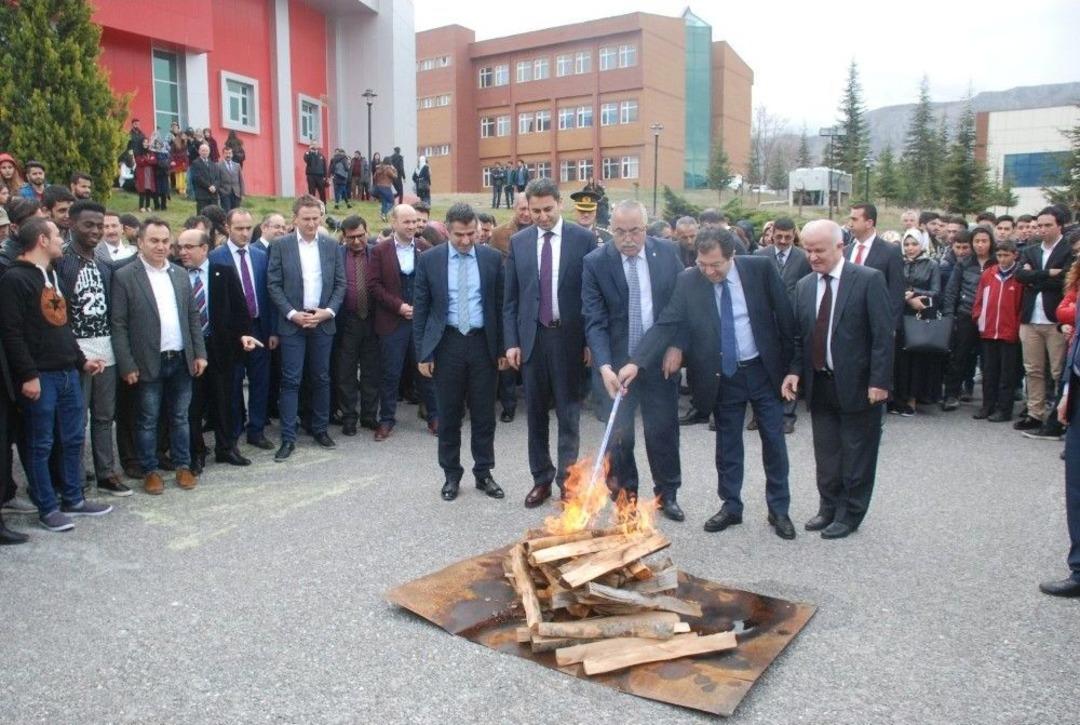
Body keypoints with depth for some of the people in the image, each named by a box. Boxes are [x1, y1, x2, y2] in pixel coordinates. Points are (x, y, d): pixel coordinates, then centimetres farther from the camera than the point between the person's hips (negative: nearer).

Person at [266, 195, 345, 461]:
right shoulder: (280, 246, -1)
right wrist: (292, 314, -12)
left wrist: (328, 311, -8)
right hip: (292, 322, -2)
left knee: (321, 378, 10)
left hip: (323, 321, 2)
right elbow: (274, 285, -3)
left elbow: (340, 283, 6)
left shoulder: (331, 246, 5)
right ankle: (288, 437, 4)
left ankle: (320, 428, 24)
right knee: (290, 380, -1)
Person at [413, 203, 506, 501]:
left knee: (484, 413, 7)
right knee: (449, 414, 8)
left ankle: (484, 473, 22)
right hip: (446, 343, -1)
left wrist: (502, 347, 2)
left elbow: (500, 304, 5)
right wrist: (422, 352, -4)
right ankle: (451, 475, 22)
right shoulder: (429, 259, -1)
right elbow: (420, 309, 1)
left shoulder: (492, 258, 1)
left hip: (482, 343, 1)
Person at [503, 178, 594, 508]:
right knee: (536, 413, 10)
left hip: (569, 337, -3)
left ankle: (567, 479, 16)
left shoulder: (583, 239, -3)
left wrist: (591, 340, -6)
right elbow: (510, 297, 7)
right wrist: (511, 341, 1)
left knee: (568, 413, 5)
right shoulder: (518, 242, 5)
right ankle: (541, 478, 22)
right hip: (531, 338, 3)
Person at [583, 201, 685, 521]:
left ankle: (667, 494, 28)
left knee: (663, 430, 10)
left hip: (661, 359, 1)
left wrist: (676, 348, -4)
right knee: (619, 435, 7)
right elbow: (594, 321, -13)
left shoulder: (668, 253, -3)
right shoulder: (596, 262, -9)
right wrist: (604, 366, -24)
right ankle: (625, 496, 24)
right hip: (618, 362, -1)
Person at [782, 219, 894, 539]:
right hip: (819, 384, 5)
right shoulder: (803, 286, 7)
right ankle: (829, 508, 28)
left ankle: (850, 514, 19)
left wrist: (879, 381, -15)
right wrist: (795, 370, -2)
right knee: (826, 454, 13)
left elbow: (884, 334, -11)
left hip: (858, 385, -5)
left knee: (857, 454, 6)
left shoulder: (869, 280, -9)